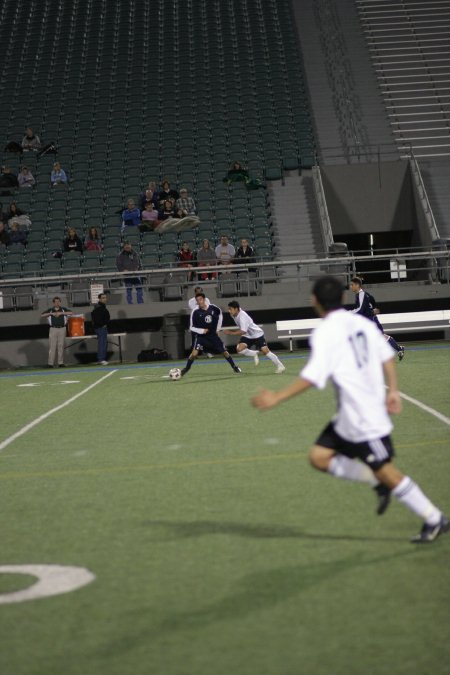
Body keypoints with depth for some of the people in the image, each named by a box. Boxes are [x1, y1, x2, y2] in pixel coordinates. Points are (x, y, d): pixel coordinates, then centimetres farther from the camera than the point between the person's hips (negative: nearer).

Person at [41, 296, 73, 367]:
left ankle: (60, 362, 5)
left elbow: (71, 312, -7)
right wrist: (51, 314, -14)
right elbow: (42, 315, -3)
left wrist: (61, 313, -13)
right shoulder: (50, 310, 9)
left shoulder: (63, 309, 9)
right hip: (53, 329, -1)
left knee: (61, 345, 2)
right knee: (52, 346, -5)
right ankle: (50, 363, -6)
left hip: (62, 329, 1)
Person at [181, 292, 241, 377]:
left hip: (213, 334, 3)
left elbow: (220, 313, 15)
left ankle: (234, 366, 27)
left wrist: (218, 327, 12)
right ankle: (186, 368, -3)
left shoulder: (212, 308, -9)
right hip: (201, 335, -3)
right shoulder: (195, 312, -16)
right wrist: (202, 331, -24)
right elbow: (192, 327, -9)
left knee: (224, 352, 7)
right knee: (194, 353, -22)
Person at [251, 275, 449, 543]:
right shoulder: (361, 322, 9)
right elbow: (387, 357, 9)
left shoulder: (325, 332, -16)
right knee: (319, 456, 8)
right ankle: (379, 483, 11)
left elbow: (312, 377, -24)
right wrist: (393, 391, 9)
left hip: (364, 419, -9)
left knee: (386, 471, 0)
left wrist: (276, 398, -19)